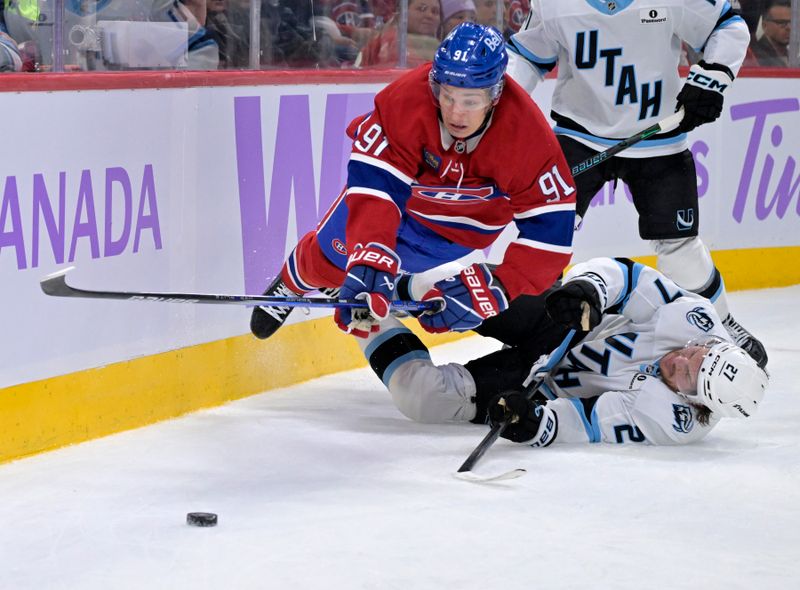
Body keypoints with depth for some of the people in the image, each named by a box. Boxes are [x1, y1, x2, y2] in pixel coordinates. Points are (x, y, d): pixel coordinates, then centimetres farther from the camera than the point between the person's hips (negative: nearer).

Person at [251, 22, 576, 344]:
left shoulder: (527, 134, -38)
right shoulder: (405, 99, -40)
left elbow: (548, 224, -35)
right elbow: (374, 182, -43)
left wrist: (499, 290, -46)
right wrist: (370, 260, -57)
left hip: (467, 222, 0)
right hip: (400, 185, 0)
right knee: (333, 257, 8)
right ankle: (292, 283, 43)